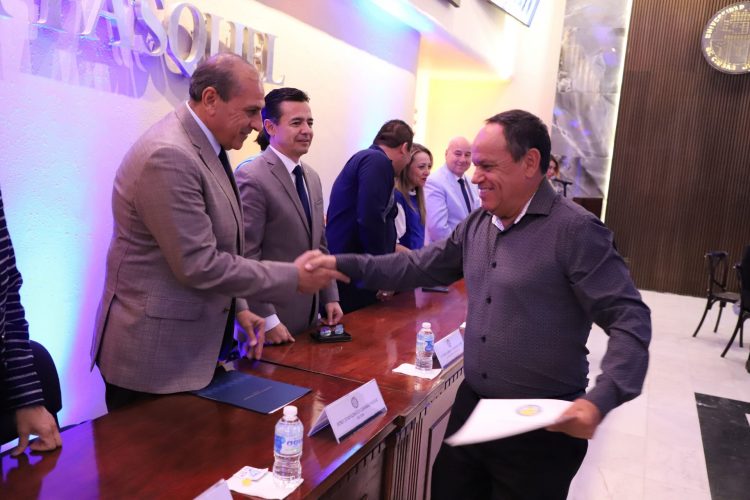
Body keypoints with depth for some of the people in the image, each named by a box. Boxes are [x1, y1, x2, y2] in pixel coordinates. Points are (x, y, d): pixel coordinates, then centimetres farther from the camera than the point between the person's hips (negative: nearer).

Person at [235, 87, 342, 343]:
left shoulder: (312, 177, 10)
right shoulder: (252, 178, -17)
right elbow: (246, 256, -19)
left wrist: (330, 297, 10)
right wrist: (267, 320, -19)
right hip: (273, 317, -7)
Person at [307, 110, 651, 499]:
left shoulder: (575, 230, -17)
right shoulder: (476, 225, 5)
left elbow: (629, 319, -17)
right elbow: (418, 267, 8)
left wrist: (600, 400, -30)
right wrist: (343, 264, 0)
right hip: (472, 405, 7)